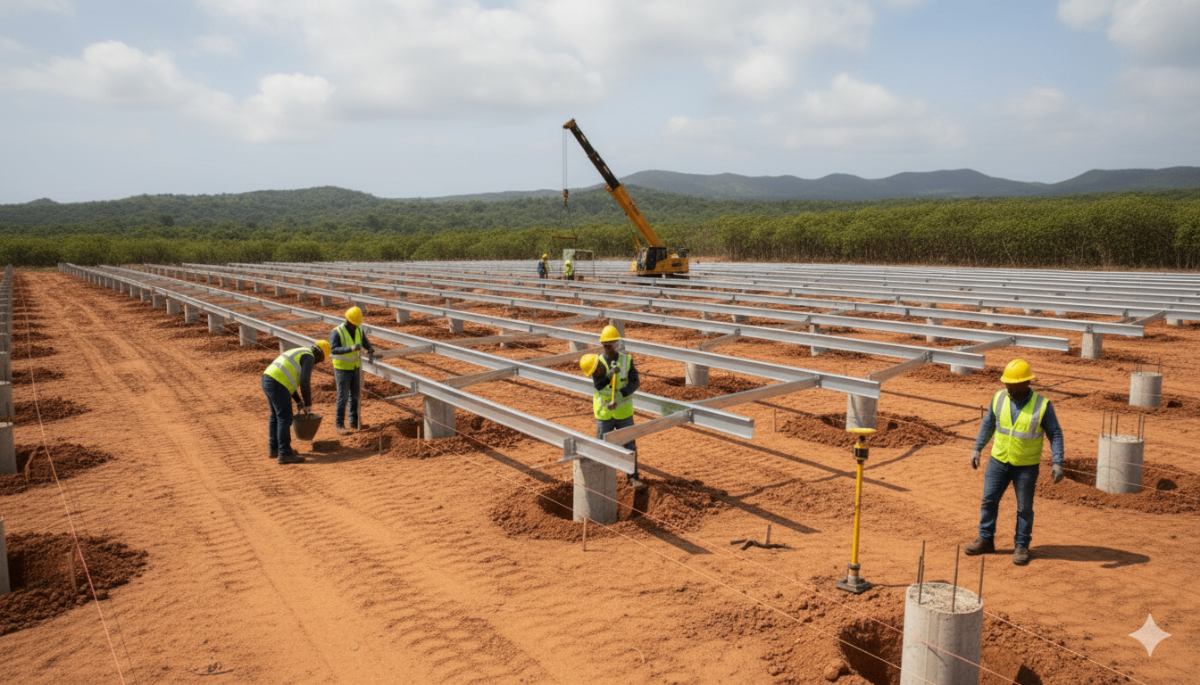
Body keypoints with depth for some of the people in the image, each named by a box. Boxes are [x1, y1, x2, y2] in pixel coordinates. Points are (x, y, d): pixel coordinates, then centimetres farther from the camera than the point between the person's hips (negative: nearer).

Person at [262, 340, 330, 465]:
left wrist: (299, 402, 28)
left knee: (276, 416, 21)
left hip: (267, 380, 10)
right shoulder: (309, 357, -3)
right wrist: (308, 403, -1)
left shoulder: (297, 354, 27)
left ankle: (274, 449, 30)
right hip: (278, 386, -10)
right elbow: (305, 383, -12)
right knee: (285, 419, -6)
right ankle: (285, 454, -6)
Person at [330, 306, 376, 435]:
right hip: (342, 369, -6)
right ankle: (339, 425, 7)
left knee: (355, 396, 12)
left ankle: (354, 422, 25)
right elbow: (334, 349, -36)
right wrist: (351, 348, -50)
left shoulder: (358, 330, -3)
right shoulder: (337, 333, -23)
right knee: (343, 398, -4)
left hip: (355, 368, 6)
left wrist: (371, 351, -19)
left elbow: (366, 343, 5)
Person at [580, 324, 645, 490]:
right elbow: (597, 385, -18)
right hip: (604, 413, 0)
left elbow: (635, 382, -12)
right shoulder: (596, 361, -5)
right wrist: (611, 374, -34)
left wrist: (620, 395, -25)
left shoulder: (626, 360, -4)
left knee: (629, 444, 5)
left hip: (624, 412, 0)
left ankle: (633, 477, 16)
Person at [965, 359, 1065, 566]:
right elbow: (988, 424, 6)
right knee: (989, 500, 7)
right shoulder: (999, 398, -6)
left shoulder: (1042, 405, -16)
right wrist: (977, 449, 6)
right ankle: (985, 540, 21)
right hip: (999, 461, 3)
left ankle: (1022, 547, 22)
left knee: (1024, 508, 8)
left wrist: (1057, 463, -19)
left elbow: (1055, 434, -11)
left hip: (1026, 466, -3)